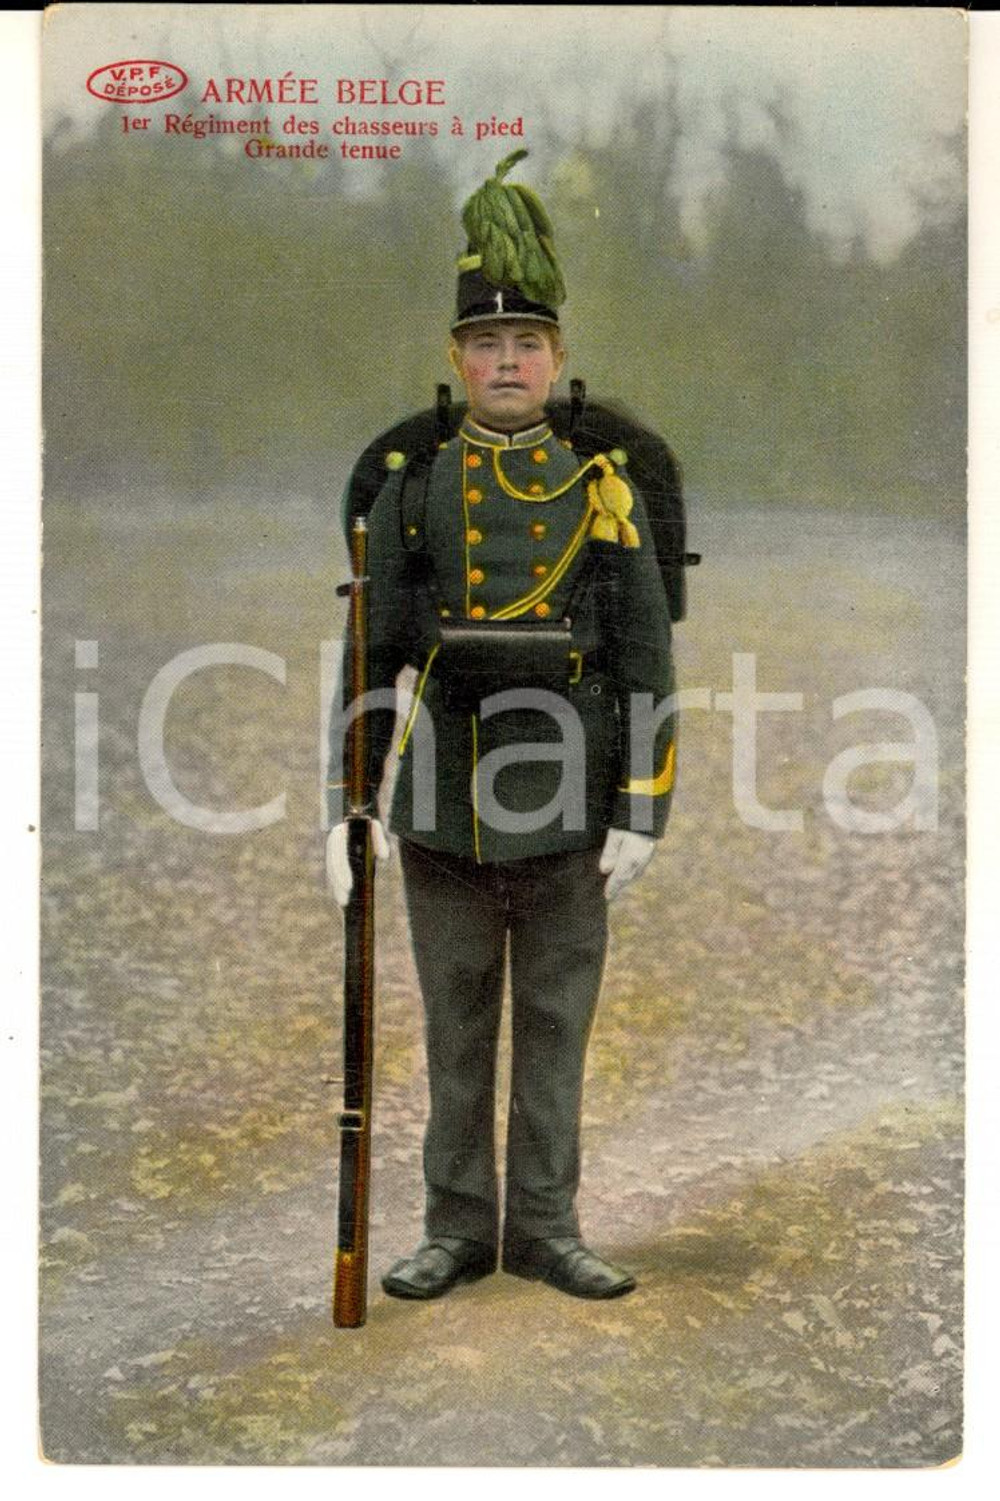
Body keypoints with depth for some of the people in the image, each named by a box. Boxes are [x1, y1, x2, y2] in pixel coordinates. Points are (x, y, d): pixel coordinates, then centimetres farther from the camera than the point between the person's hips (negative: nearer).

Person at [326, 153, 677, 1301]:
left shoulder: (606, 494, 2)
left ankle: (544, 1229, 21)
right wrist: (349, 807, -4)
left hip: (568, 819, 0)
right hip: (444, 817, 0)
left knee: (556, 1031, 9)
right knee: (455, 1031, 10)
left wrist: (642, 815, -6)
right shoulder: (410, 493, 3)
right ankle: (458, 1230, 21)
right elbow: (371, 657, 2)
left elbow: (647, 665, 0)